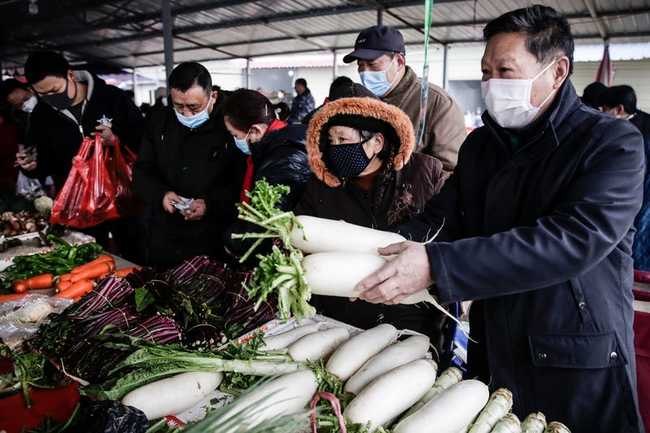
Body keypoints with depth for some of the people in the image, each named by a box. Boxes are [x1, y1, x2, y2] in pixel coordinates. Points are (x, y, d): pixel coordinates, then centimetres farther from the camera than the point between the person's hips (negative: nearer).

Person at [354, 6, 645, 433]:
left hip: (580, 366, -4)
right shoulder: (480, 146, 5)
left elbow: (576, 239, -28)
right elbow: (438, 221, -2)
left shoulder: (614, 143, -13)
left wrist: (436, 265, -36)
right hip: (493, 355, 5)